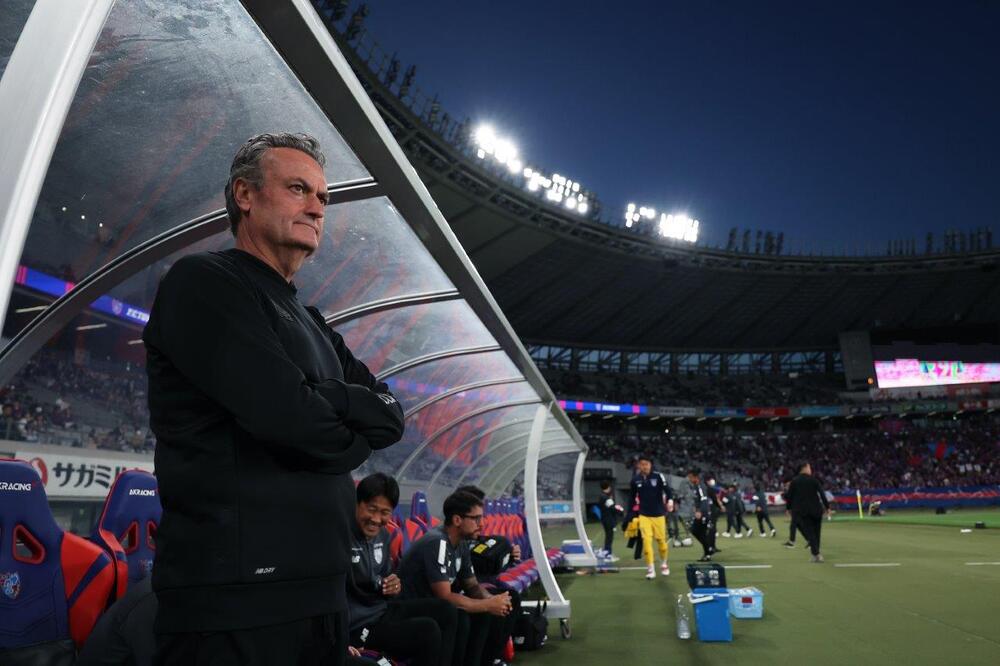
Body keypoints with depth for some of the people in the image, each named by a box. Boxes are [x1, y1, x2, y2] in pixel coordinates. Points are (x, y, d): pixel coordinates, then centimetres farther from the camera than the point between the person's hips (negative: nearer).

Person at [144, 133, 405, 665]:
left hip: (319, 588, 8)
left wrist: (326, 400, -11)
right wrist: (349, 431, 0)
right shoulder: (203, 281, -8)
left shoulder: (311, 324, 17)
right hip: (234, 593, -8)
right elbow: (290, 417, -21)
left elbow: (392, 416, 7)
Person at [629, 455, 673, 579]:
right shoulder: (635, 480, -2)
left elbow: (667, 489, -15)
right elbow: (633, 497, 9)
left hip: (658, 514, -1)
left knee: (661, 540, 9)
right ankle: (650, 568, -1)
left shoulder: (658, 476, -9)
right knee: (646, 540, -10)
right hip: (644, 515, 1)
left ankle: (664, 563, 34)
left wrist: (670, 500, -35)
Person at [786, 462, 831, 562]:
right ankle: (816, 552, 18)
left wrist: (789, 508, 12)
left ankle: (816, 553, -14)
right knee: (815, 531, 14)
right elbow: (822, 494, -6)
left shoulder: (794, 481, 2)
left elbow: (789, 496, 2)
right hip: (815, 510, 0)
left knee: (808, 531, -1)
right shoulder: (814, 480, -1)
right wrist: (827, 507, -2)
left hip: (800, 511, 0)